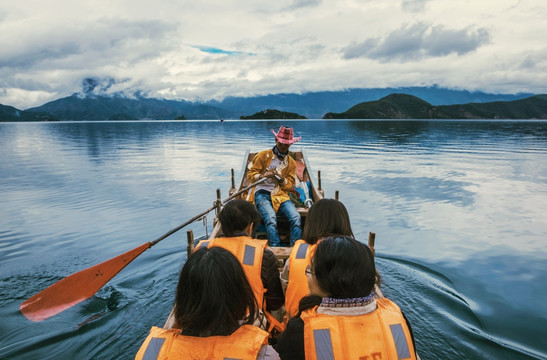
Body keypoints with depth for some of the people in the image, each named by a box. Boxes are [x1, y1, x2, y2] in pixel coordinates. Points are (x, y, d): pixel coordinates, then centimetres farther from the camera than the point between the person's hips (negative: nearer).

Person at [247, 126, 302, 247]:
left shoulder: (291, 163, 15)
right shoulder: (263, 155, 7)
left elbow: (290, 186, 12)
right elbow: (250, 174, 3)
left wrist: (281, 179, -10)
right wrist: (263, 175, -18)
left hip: (281, 195, 3)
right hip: (262, 193, -3)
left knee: (296, 218, -25)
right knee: (271, 219, -32)